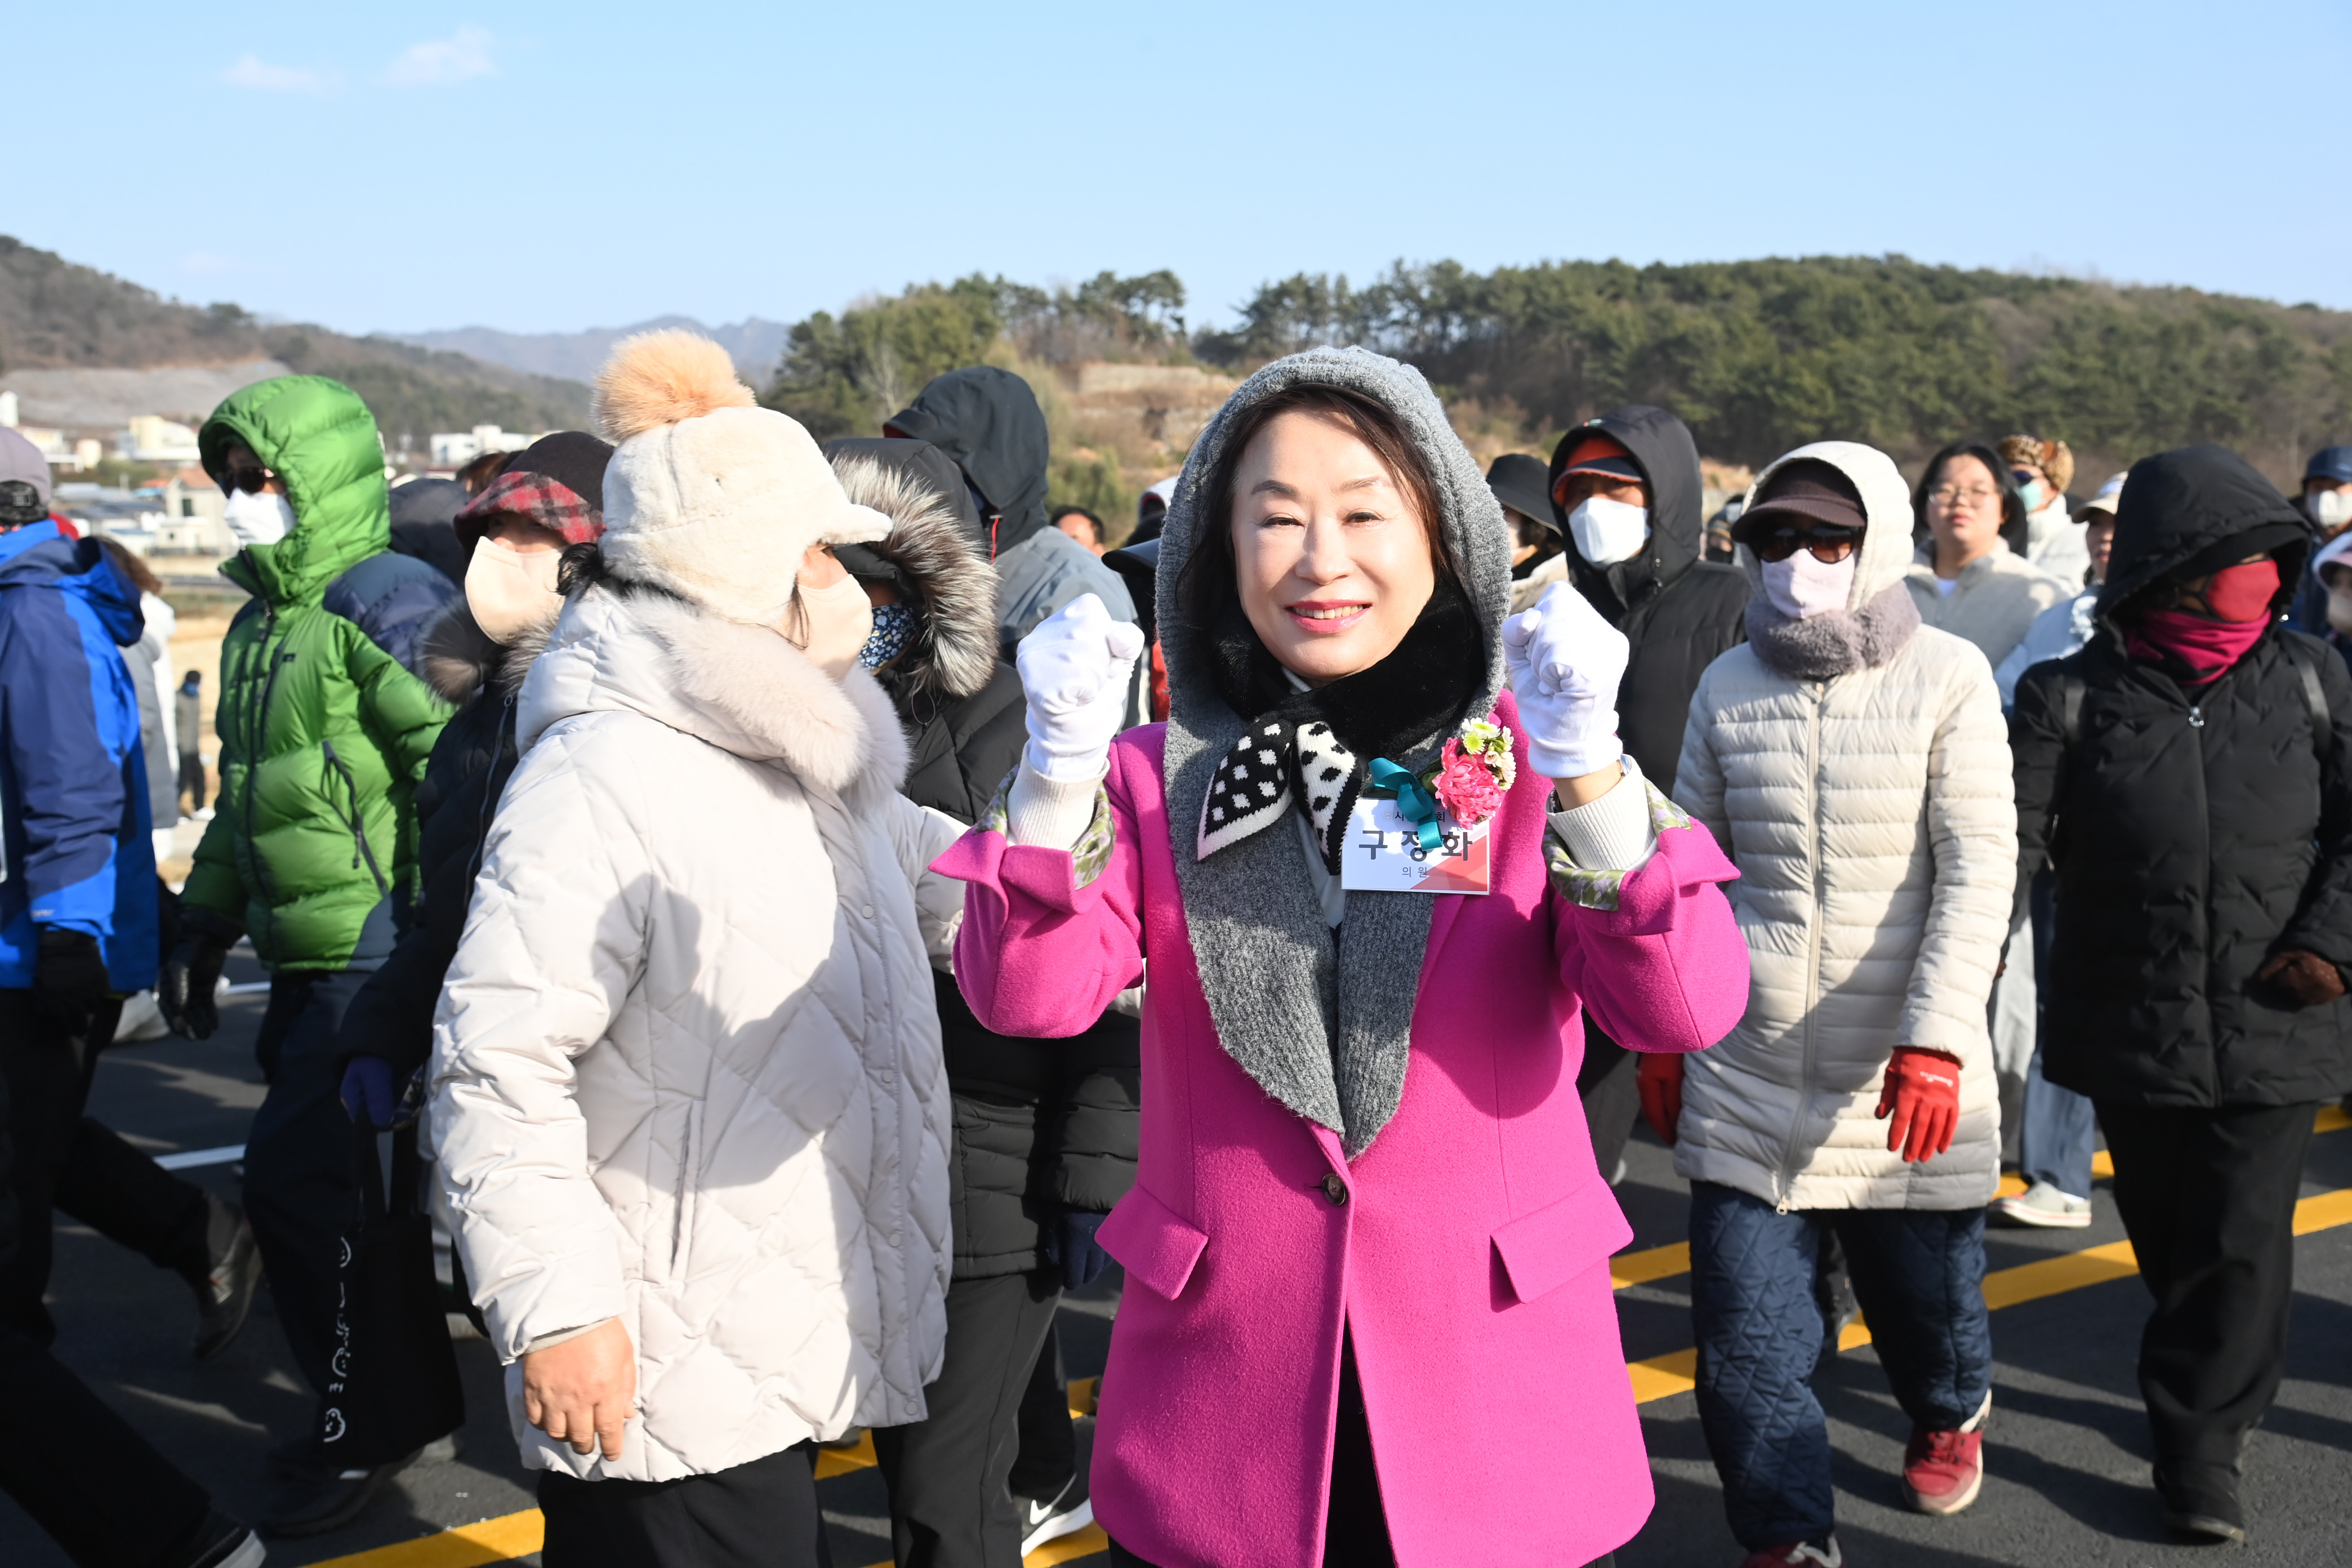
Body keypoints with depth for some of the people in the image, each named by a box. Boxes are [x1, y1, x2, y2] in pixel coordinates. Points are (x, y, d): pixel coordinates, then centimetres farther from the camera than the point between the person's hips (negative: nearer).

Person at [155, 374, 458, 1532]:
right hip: (307, 962, 8)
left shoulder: (386, 604, -13)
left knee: (296, 1180, -7)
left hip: (378, 960, -8)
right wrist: (203, 925, 24)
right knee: (343, 1183, 13)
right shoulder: (261, 623, 17)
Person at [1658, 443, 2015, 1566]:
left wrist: (1937, 1040, -20)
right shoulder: (1727, 686, 4)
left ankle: (1949, 1414, 50)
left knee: (1926, 1291, 16)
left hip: (1906, 1078, -2)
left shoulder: (1948, 679, -5)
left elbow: (1978, 871, -11)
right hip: (1747, 1070, 2)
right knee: (1744, 1334, -1)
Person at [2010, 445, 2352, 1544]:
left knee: (2242, 1241, -1)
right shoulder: (2072, 697, -5)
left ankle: (2201, 1443, 16)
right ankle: (2221, 1388, 37)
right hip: (2130, 1029, 0)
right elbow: (2003, 844, -10)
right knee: (2167, 1235, 13)